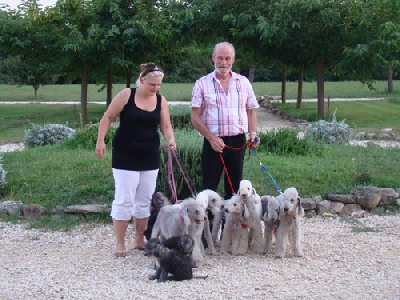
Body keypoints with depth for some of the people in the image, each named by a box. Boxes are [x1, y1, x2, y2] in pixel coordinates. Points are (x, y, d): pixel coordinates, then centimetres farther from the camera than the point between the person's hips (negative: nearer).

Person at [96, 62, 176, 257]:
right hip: (125, 157, -4)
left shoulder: (161, 101, 4)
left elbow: (166, 126, 3)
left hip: (150, 158, 5)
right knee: (124, 200, -4)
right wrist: (100, 141, -12)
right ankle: (120, 244, 3)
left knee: (145, 200, 11)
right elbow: (107, 118, -4)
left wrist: (171, 140, -17)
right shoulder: (126, 95, -8)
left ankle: (140, 240, 23)